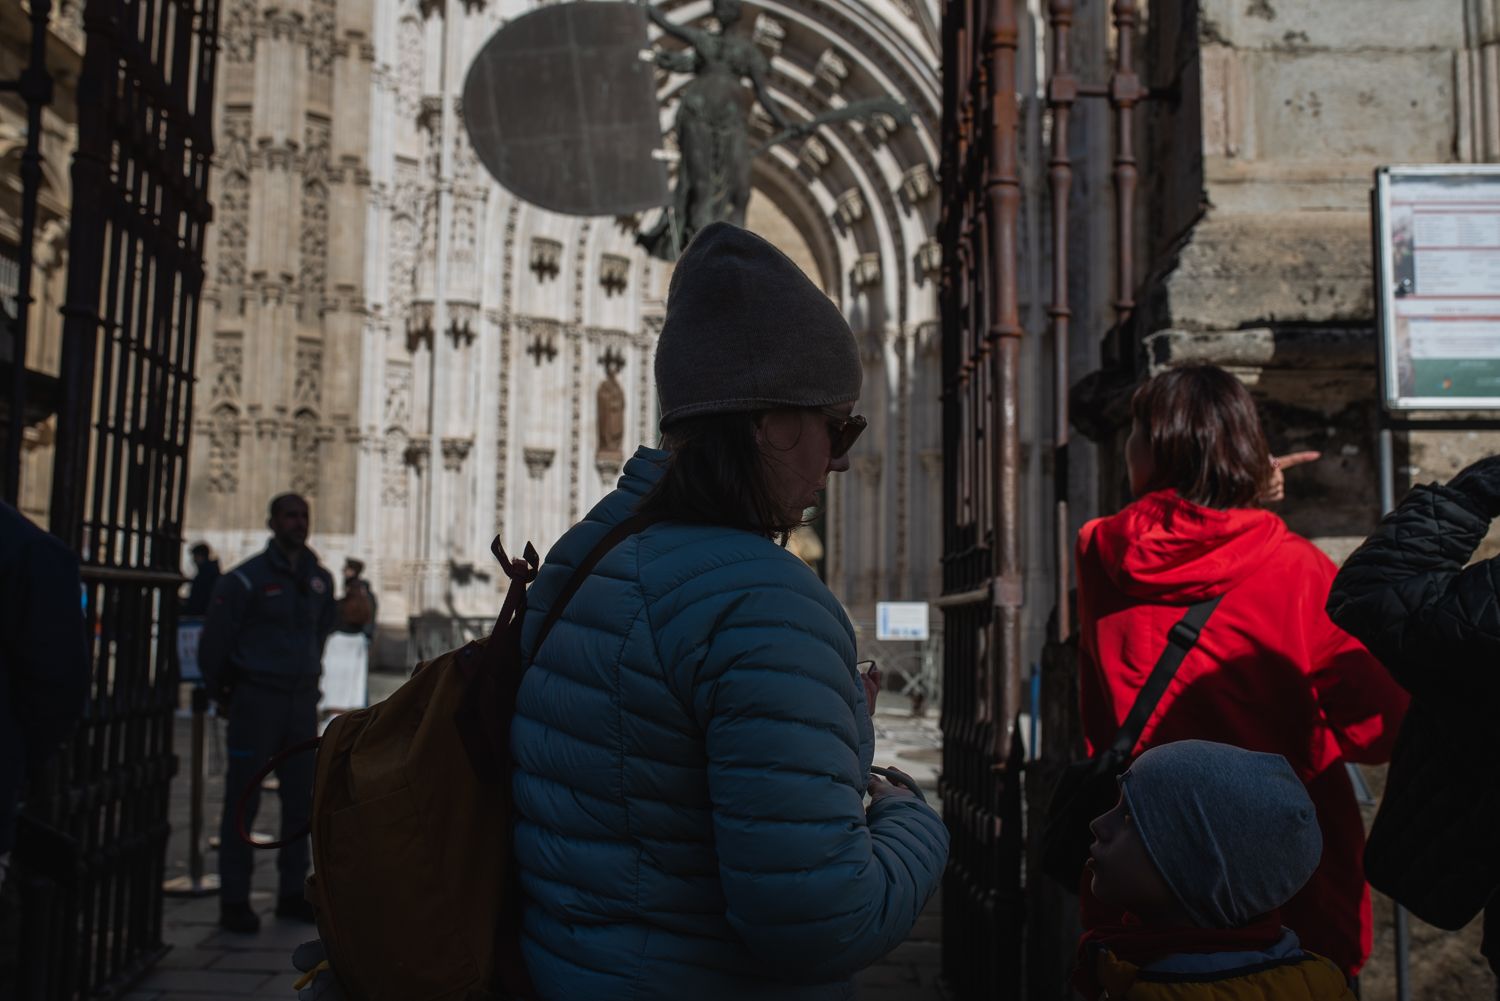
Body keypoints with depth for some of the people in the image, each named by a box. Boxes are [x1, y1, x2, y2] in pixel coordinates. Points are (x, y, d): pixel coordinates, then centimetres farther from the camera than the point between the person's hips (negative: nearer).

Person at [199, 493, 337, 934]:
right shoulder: (246, 579, -7)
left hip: (303, 700, 6)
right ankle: (234, 899, 7)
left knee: (301, 800, 9)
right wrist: (221, 694, 4)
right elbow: (214, 640, -2)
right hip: (256, 699, -5)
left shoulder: (320, 579, 9)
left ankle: (293, 893, 19)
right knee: (243, 801, -1)